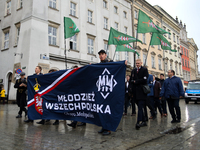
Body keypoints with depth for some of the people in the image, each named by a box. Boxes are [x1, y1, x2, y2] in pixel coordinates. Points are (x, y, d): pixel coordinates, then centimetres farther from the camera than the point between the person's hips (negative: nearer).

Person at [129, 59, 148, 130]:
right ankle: (143, 121, 18)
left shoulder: (144, 69, 2)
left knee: (140, 107, -12)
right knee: (140, 107, 9)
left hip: (141, 92, -5)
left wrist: (135, 81, -6)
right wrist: (131, 90, 0)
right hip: (135, 92, 6)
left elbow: (144, 80, -11)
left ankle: (139, 122, -13)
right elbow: (131, 80, 15)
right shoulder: (133, 70, 18)